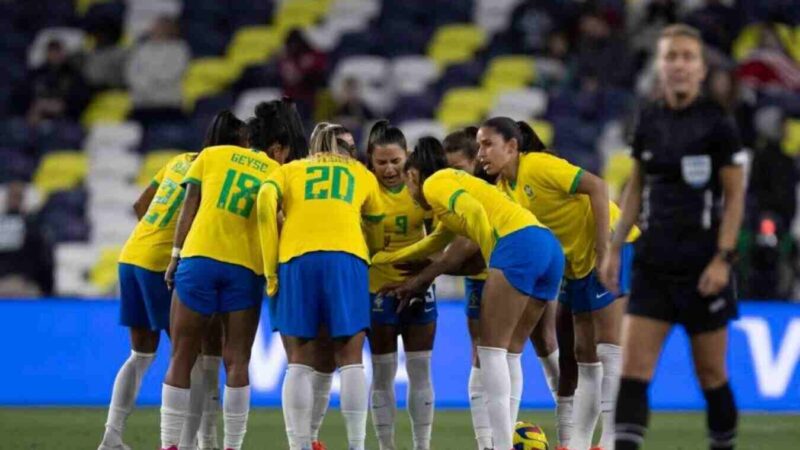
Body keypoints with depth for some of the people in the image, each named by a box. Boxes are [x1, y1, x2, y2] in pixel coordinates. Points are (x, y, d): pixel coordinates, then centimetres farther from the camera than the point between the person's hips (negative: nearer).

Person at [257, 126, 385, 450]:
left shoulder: (289, 170, 24)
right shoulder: (362, 175, 27)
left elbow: (266, 202, 4)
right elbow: (377, 234, 31)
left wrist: (271, 270, 4)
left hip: (296, 258, 0)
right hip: (347, 259, 0)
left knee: (299, 364, 2)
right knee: (350, 361, 1)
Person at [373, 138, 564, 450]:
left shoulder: (434, 183, 8)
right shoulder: (456, 182, 35)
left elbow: (473, 212, -13)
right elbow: (433, 244, 46)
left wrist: (494, 260, -9)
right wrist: (378, 259, 53)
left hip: (519, 243, -9)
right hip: (550, 247, 9)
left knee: (492, 350, -6)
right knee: (506, 351, 12)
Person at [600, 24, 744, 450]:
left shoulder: (717, 122, -7)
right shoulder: (648, 119, 6)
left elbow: (735, 195, -5)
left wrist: (723, 258, -13)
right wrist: (615, 248, 10)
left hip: (702, 267, -4)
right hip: (653, 265, 4)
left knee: (711, 374, 6)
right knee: (633, 367, -8)